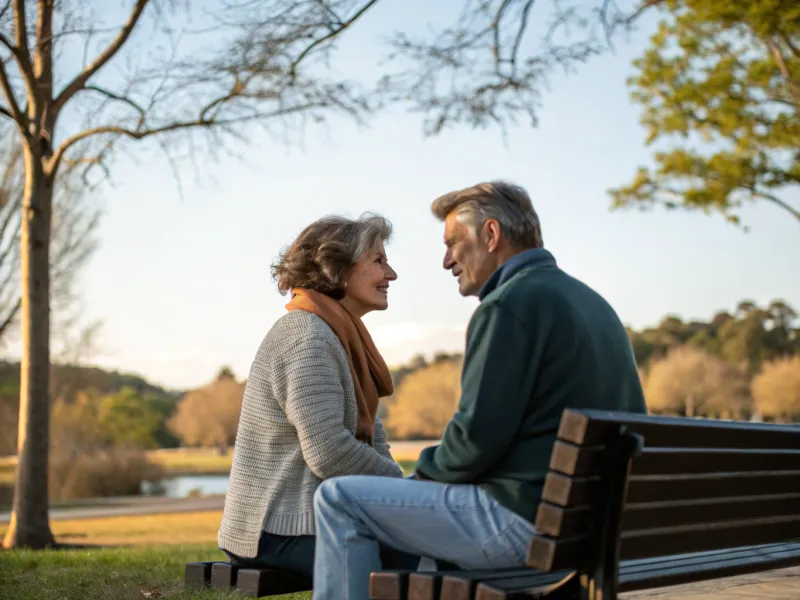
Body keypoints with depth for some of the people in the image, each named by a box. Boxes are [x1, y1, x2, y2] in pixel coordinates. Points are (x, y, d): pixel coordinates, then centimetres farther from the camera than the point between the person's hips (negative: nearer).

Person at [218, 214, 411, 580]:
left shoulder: (340, 334, 15)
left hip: (311, 514, 10)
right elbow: (328, 452, -23)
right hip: (285, 530, -10)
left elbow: (369, 433, 14)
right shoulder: (308, 337, -15)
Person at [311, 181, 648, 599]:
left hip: (526, 520, -10)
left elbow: (477, 435, -20)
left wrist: (426, 469, 3)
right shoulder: (591, 301, 16)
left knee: (338, 499, -5)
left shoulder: (510, 304, -14)